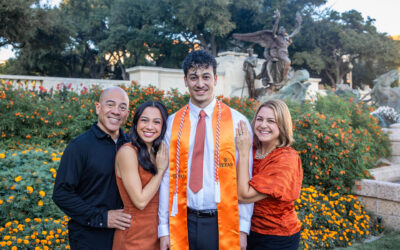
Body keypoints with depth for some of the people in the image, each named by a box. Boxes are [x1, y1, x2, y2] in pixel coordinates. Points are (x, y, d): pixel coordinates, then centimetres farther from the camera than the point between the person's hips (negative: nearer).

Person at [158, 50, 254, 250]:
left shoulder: (237, 122, -4)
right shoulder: (173, 123, 1)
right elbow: (167, 177, 1)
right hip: (184, 222, 1)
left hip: (223, 224, -1)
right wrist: (164, 229, 1)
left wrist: (243, 227, -4)